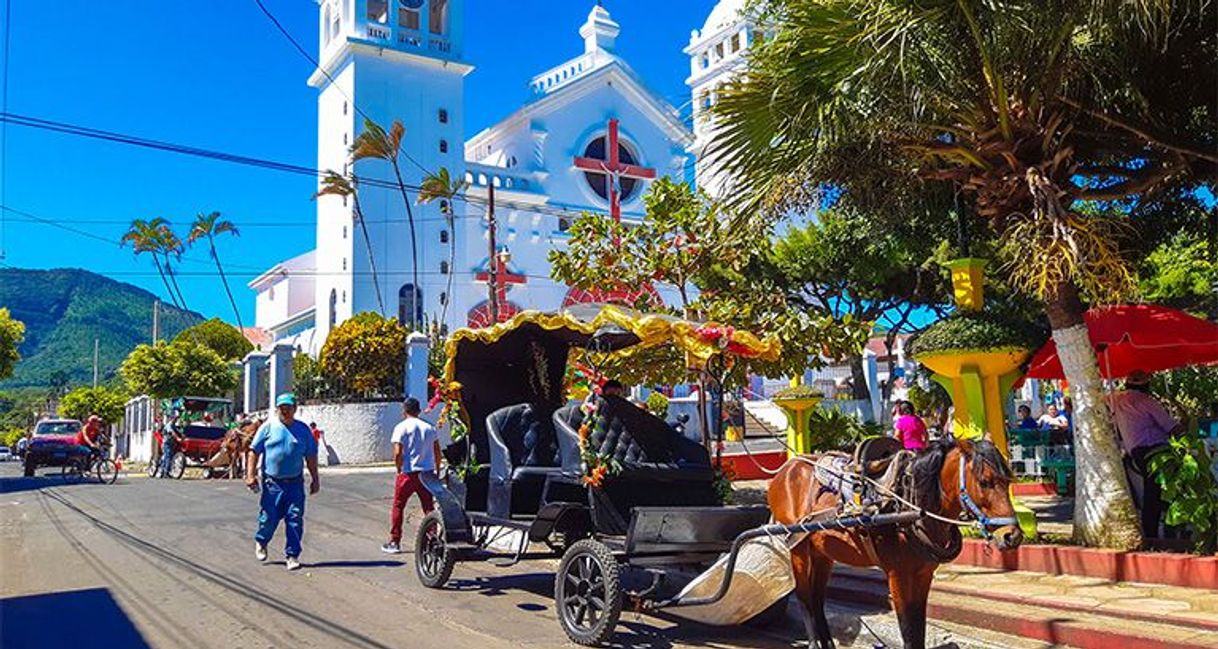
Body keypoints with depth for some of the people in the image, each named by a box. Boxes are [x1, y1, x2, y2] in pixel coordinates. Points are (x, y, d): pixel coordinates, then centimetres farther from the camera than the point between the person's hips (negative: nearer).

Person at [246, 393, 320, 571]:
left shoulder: (303, 429, 8)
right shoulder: (268, 427, 1)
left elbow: (311, 456, 12)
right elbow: (254, 451, 0)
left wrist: (315, 479, 11)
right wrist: (251, 475, -8)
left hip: (295, 483, 2)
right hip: (272, 483, -2)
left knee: (295, 519, -2)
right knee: (269, 517, 5)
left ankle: (292, 555, 7)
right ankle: (261, 542, 35)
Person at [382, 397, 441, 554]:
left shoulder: (401, 427, -6)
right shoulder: (429, 427, 7)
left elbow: (397, 454, -14)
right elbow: (437, 453, 9)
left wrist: (399, 470, 0)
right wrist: (437, 471, 19)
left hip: (408, 473, -4)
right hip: (427, 472, 4)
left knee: (397, 507, 9)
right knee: (429, 507, 10)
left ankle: (394, 542, 11)